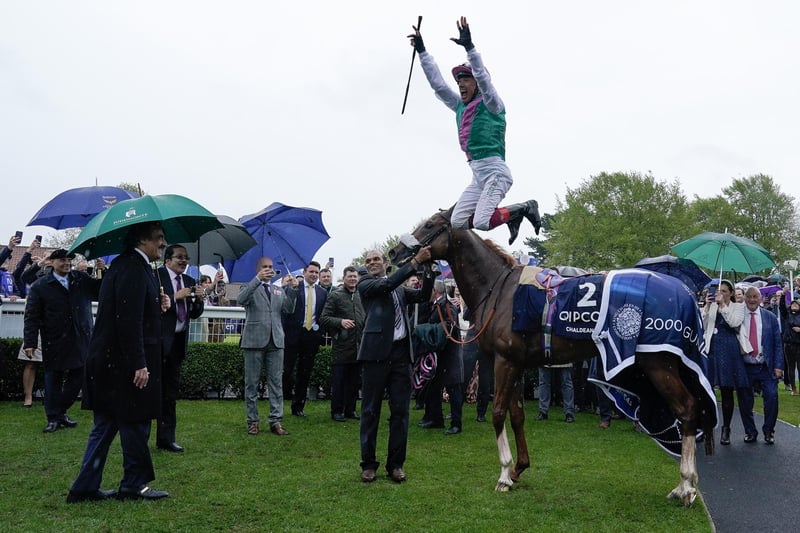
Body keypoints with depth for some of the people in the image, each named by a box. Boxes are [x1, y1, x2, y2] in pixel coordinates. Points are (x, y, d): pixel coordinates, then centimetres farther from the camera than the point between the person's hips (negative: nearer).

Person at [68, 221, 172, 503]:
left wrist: (157, 305, 5)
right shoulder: (134, 268, -16)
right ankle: (135, 485, 14)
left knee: (106, 424, 14)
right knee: (135, 423, 2)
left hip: (108, 361, 10)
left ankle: (86, 487, 19)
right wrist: (139, 364, -22)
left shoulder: (126, 265, 15)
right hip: (124, 362, -10)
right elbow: (129, 320, -23)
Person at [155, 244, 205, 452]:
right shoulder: (156, 276, -6)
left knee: (171, 390, 12)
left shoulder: (189, 281, 13)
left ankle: (166, 438, 20)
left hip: (178, 340, 6)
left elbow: (195, 314, 13)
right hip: (159, 340, -6)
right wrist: (175, 297, -19)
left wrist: (199, 299, -5)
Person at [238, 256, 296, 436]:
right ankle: (252, 421, 10)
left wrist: (292, 290, -9)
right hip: (254, 340, -3)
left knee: (276, 382, 2)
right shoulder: (250, 288, 5)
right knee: (251, 383, 3)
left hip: (275, 341, 4)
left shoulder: (279, 291, 18)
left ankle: (276, 420, 5)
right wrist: (258, 278, -23)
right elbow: (241, 300, -17)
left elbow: (289, 310, 4)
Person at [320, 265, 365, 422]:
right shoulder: (335, 296, -2)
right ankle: (336, 411, 10)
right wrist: (340, 322, -20)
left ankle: (350, 409, 20)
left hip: (358, 346, 5)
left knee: (353, 381, 11)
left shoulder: (361, 296, 14)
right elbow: (324, 319, -7)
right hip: (341, 346, -5)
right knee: (338, 381, 0)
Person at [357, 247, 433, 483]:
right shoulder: (365, 284, 4)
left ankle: (396, 464, 14)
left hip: (401, 352, 4)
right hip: (377, 351, -4)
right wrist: (415, 261, -15)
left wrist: (429, 269, -2)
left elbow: (423, 295, 11)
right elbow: (388, 284, -12)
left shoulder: (399, 289, 20)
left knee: (400, 410, 6)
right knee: (370, 410, 3)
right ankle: (368, 463, 13)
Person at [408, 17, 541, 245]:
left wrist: (469, 47, -29)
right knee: (457, 222, -2)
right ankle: (510, 217, 11)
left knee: (481, 223, -23)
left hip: (495, 171, -8)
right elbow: (437, 84, 17)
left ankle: (524, 208, 2)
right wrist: (422, 51, 13)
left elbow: (483, 77, -19)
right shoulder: (460, 107, 17)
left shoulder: (491, 105, -1)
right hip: (477, 176, 8)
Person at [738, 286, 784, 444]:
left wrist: (778, 366, -3)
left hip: (766, 367, 0)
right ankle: (750, 431, 22)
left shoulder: (770, 317, 5)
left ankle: (768, 432, 9)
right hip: (745, 367, 0)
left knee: (772, 397, -10)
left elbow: (777, 343, 5)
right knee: (745, 400, 4)